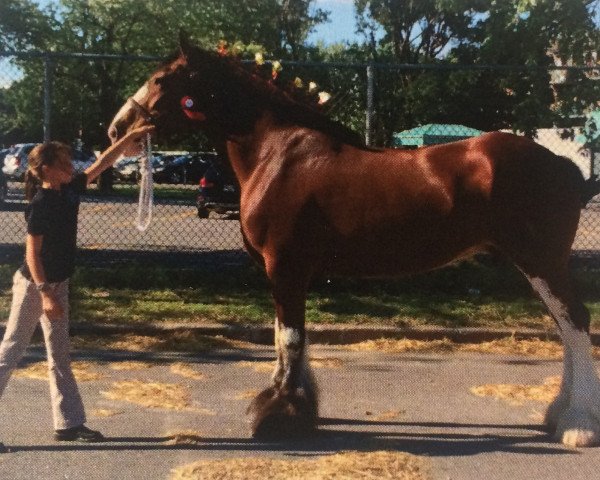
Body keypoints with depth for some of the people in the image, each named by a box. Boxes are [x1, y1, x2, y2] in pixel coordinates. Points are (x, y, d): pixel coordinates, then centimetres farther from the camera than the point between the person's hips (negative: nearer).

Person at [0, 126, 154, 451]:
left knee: (60, 355, 11)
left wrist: (128, 138, 7)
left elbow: (101, 163, 11)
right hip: (33, 284, -8)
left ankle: (68, 423, 18)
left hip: (57, 283, 9)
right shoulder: (40, 204, -20)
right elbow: (32, 253, -21)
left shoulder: (70, 191, 1)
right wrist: (45, 294, -24)